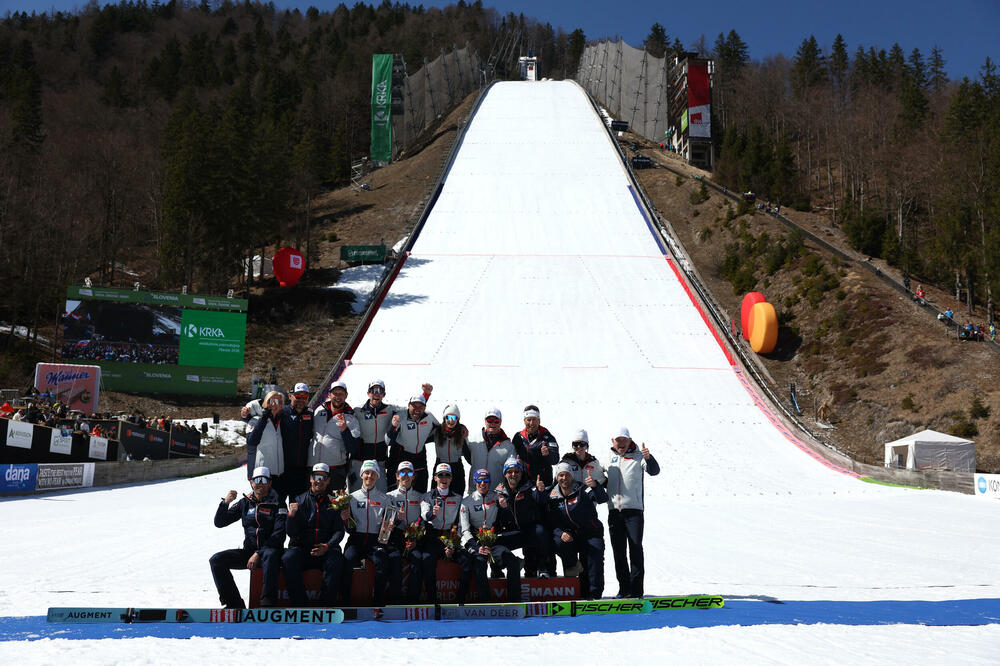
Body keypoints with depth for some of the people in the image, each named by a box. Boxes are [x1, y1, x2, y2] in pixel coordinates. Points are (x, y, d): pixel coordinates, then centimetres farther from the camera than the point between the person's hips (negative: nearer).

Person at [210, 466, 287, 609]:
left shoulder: (277, 504, -1)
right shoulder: (245, 503, 11)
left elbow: (279, 535, -11)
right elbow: (219, 522, 9)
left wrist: (258, 554, -20)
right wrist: (225, 503, -10)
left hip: (269, 550, -5)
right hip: (248, 549, 5)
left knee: (270, 556, -40)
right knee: (216, 560, -14)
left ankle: (267, 603, -38)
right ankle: (234, 604, -12)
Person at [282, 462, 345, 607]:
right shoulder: (300, 500, 10)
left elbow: (339, 531, 5)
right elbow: (291, 532, 4)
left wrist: (327, 546, -14)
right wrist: (291, 515, -16)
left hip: (326, 550, 0)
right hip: (301, 547, 0)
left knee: (336, 560, -32)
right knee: (288, 559, -31)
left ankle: (327, 605, -24)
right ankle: (298, 605, -26)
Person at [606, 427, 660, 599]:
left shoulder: (638, 457, 3)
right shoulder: (610, 459, 16)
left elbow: (654, 471, -12)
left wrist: (648, 458, -31)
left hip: (634, 509, -4)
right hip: (614, 511, 4)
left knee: (635, 548, -8)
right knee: (618, 550, 5)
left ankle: (636, 589, -5)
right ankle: (624, 589, 10)